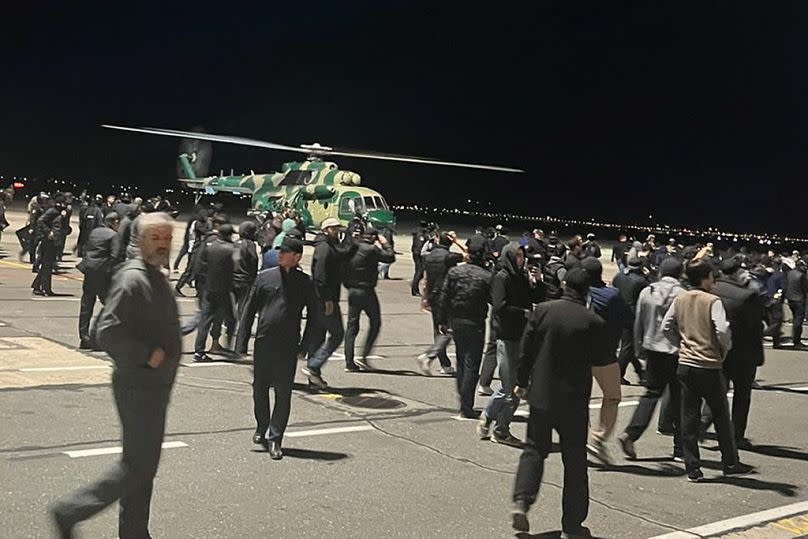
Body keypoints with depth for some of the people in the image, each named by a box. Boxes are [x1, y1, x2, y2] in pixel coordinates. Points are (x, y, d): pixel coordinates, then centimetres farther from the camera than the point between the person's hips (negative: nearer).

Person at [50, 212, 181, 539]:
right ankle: (70, 512, 7)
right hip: (138, 387, -10)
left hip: (154, 386, 10)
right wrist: (147, 355, -24)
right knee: (138, 465, -5)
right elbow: (108, 331, -26)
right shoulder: (132, 279, -17)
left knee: (143, 465, 16)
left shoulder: (158, 279, 14)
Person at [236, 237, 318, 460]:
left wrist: (304, 346, 0)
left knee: (283, 394, -1)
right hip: (263, 343, 2)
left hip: (288, 347, -2)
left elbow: (312, 316, 7)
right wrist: (242, 341, 1)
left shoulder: (305, 283, 1)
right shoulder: (265, 277, 4)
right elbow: (249, 310, 7)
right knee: (260, 389, 12)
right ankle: (262, 428, 34)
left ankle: (274, 439, 8)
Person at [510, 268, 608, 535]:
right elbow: (601, 360, -1)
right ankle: (572, 523, 15)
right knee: (574, 460, 10)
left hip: (541, 394, 2)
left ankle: (521, 500, -4)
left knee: (534, 449, 16)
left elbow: (526, 350, -1)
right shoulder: (594, 322, -11)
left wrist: (522, 382, 11)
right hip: (575, 401, -1)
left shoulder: (542, 310, -5)